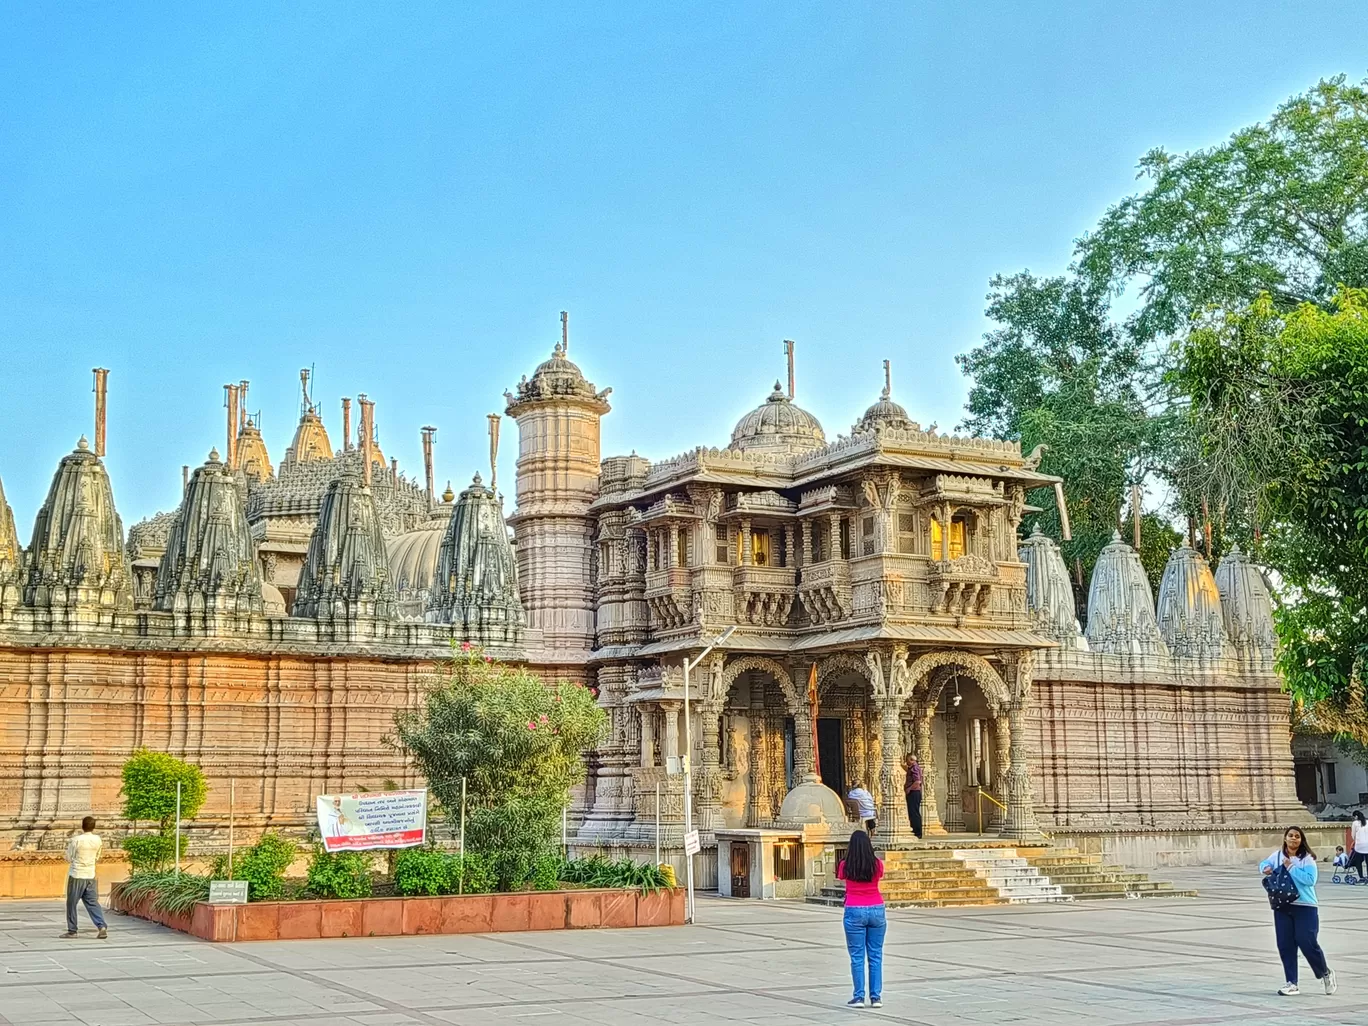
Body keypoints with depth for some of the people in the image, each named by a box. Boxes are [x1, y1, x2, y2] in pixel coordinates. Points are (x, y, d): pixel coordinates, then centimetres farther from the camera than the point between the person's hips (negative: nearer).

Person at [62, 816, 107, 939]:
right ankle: (102, 927, -9)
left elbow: (68, 859, -5)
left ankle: (72, 931, 14)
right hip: (90, 876, 4)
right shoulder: (97, 840, 1)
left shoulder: (76, 840, -13)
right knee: (92, 903, 5)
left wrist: (69, 846, 11)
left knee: (72, 903, 9)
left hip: (76, 875, -4)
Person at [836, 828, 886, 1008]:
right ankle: (876, 997, 6)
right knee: (875, 956, 8)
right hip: (876, 910, 2)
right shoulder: (877, 864, -4)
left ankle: (859, 997, 2)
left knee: (857, 957, 3)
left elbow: (839, 876, 13)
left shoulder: (846, 866, -8)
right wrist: (868, 854, 26)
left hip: (855, 912, -2)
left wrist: (847, 856, 20)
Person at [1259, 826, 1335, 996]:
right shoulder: (1277, 856, 5)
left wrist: (1291, 868, -19)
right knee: (1285, 945, 4)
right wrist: (1265, 868, 2)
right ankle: (1291, 983, 14)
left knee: (1307, 943, -5)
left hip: (1305, 907, -5)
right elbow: (1264, 863, 24)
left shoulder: (1307, 858, -9)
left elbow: (1310, 879, -20)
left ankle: (1326, 973, 23)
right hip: (1282, 907, 5)